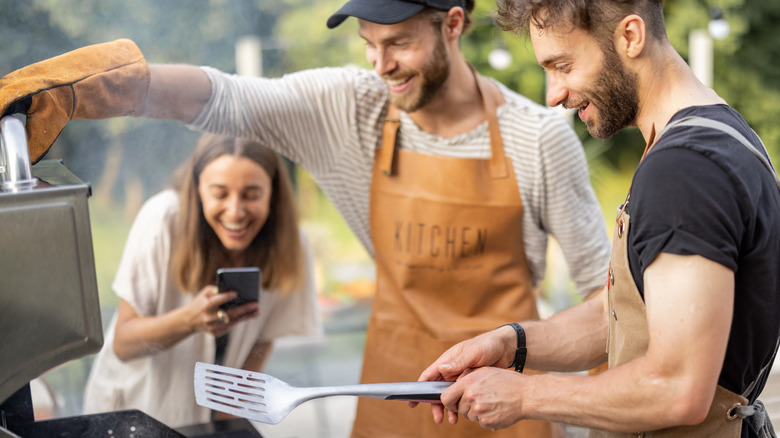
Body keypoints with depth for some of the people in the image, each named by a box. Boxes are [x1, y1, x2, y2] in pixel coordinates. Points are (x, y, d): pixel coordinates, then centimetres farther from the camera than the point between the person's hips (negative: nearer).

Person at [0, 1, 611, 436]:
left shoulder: (539, 137, -12)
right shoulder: (350, 109, -9)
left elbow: (601, 280, -3)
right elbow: (220, 98, -20)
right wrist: (75, 89, -32)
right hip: (395, 382, 2)